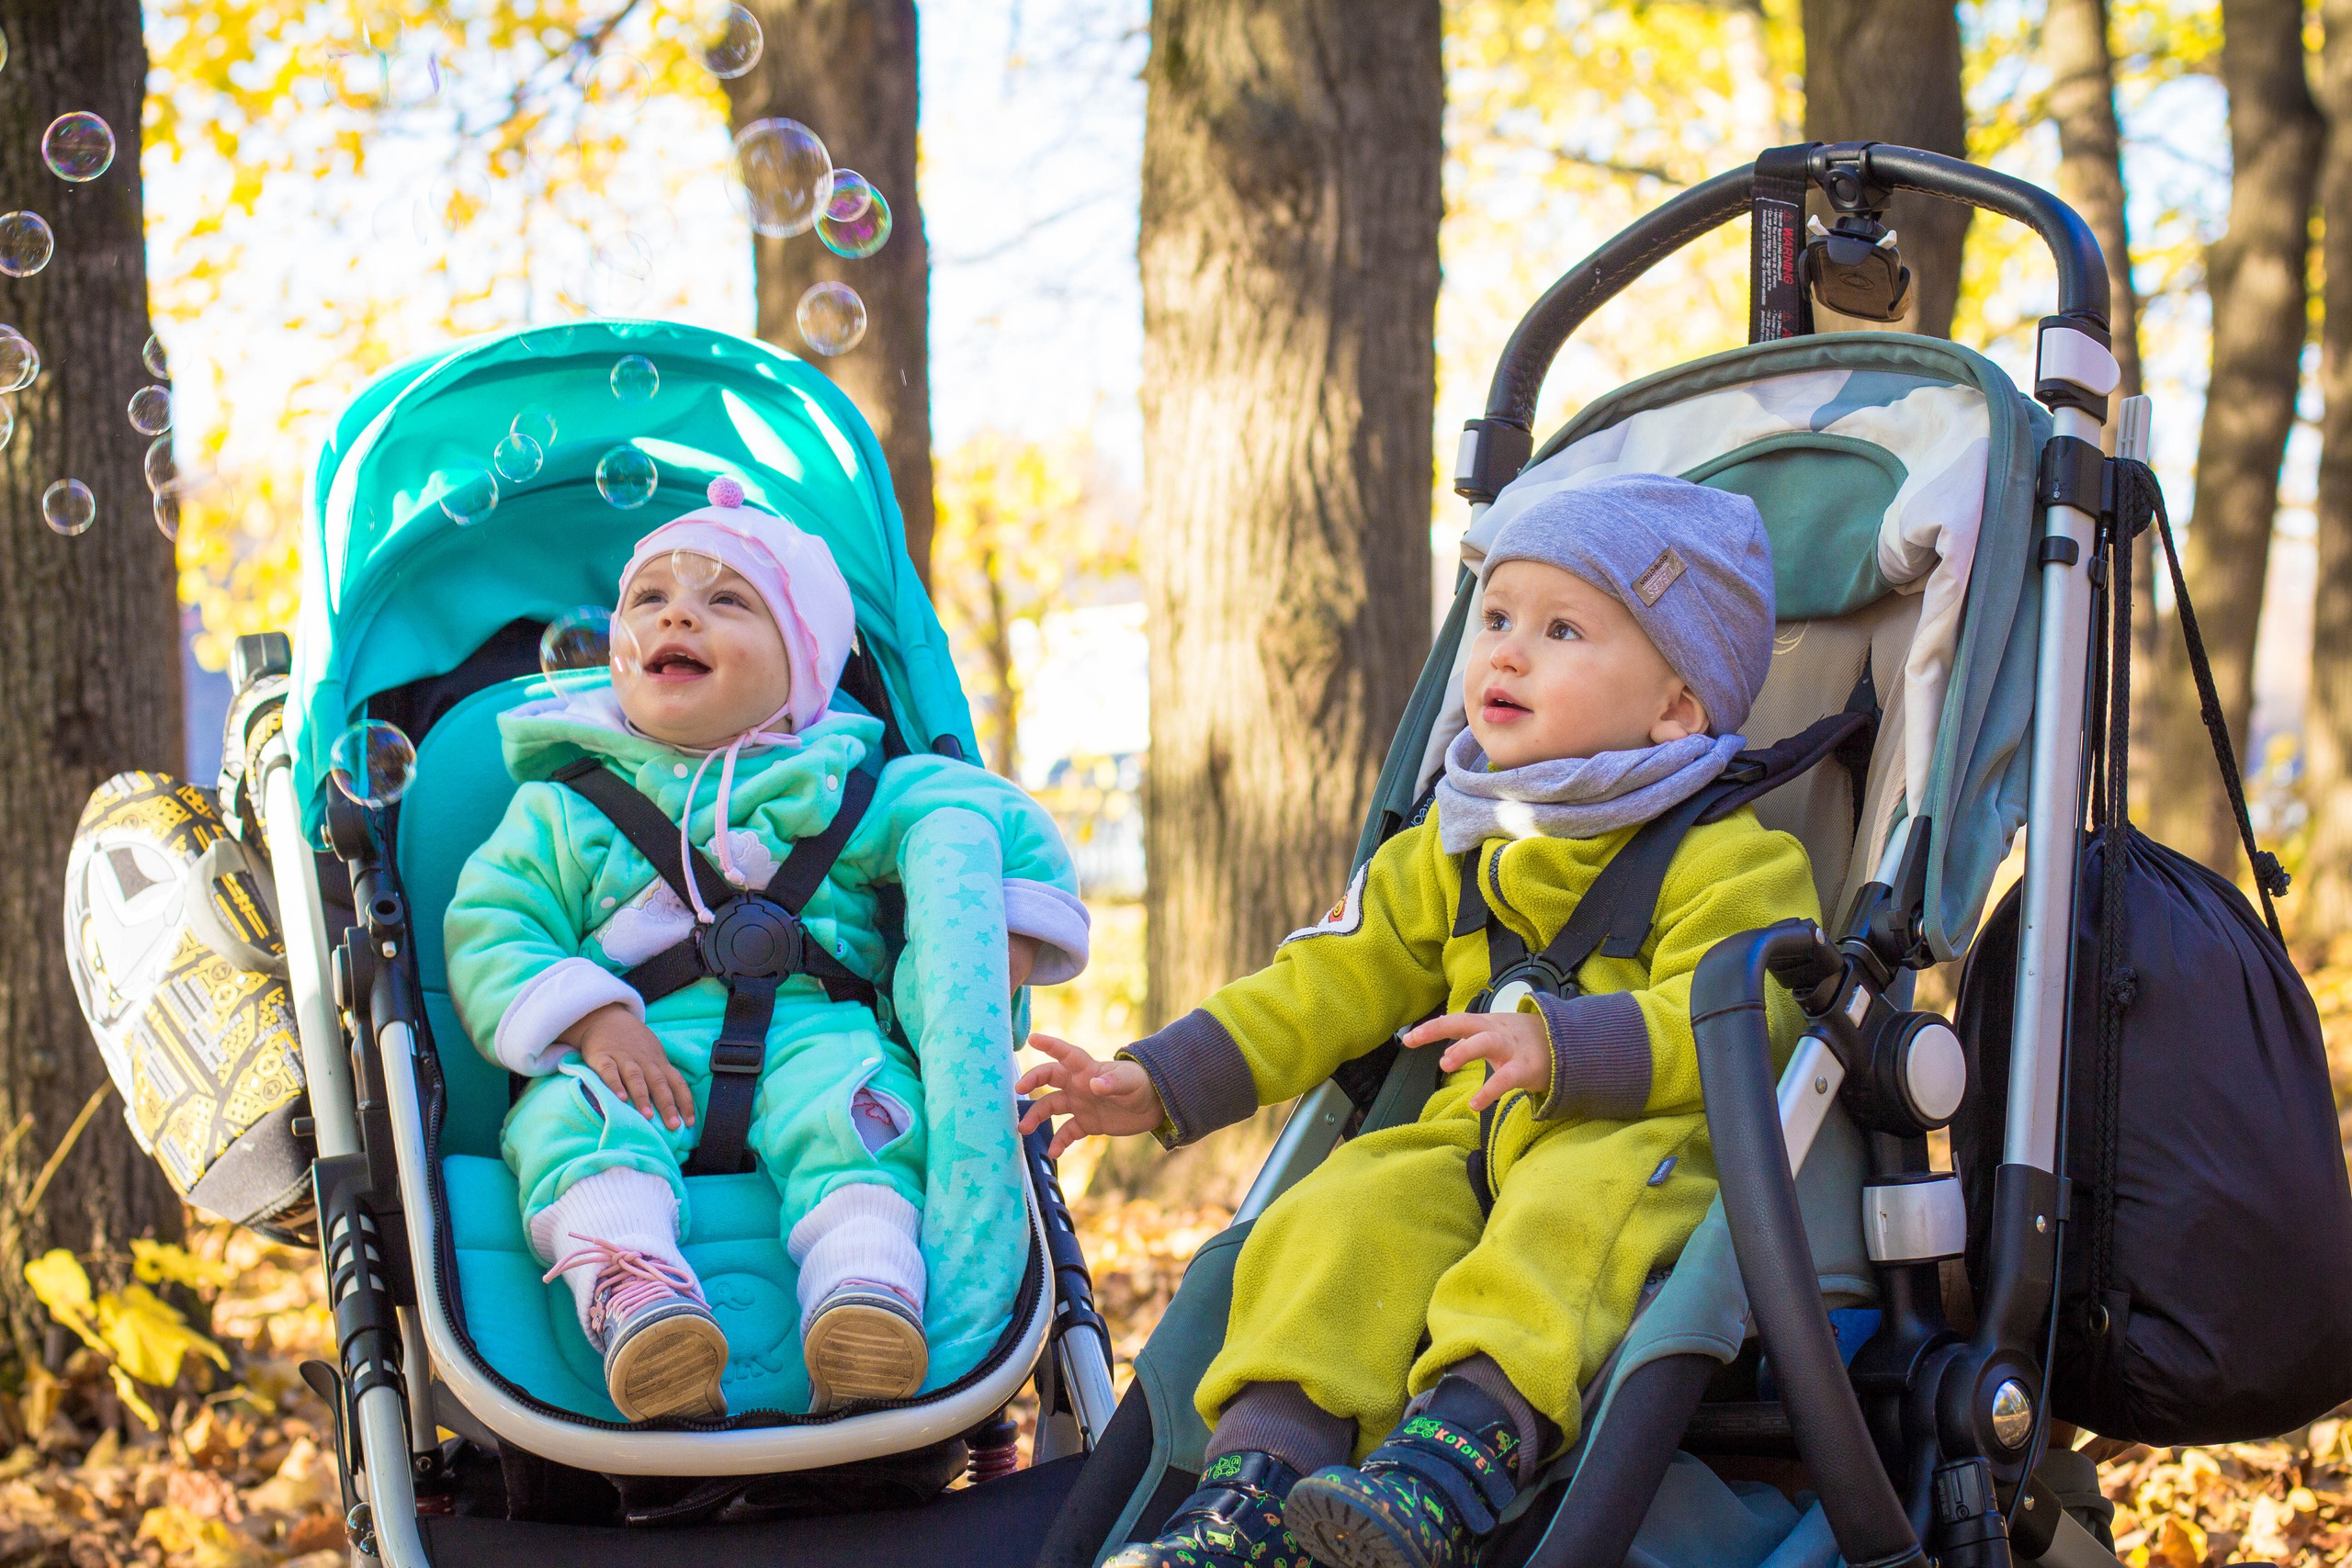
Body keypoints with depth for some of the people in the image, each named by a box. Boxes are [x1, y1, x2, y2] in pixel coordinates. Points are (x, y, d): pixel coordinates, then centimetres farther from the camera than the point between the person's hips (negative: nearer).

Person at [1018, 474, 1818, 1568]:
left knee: (1576, 1203, -37)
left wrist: (1561, 1047, -33)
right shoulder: (1450, 851, 21)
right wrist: (1161, 1082, 7)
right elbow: (1332, 984, 18)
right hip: (1464, 1147, 5)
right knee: (1342, 1219, -22)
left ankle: (1462, 1445, -54)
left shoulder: (1730, 859, -1)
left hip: (1642, 1149, -5)